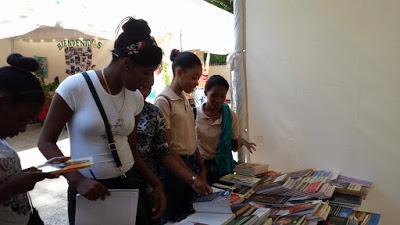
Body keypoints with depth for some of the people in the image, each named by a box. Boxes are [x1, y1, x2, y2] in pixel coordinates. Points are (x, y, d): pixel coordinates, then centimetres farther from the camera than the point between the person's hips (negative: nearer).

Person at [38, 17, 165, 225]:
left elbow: (131, 149, 9)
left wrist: (156, 183, 1)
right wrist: (77, 180, -22)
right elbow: (46, 142, -9)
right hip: (89, 189, -4)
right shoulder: (75, 87, -15)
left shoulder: (135, 97, 0)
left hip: (130, 184, 4)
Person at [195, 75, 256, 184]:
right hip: (200, 166, -1)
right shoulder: (194, 114, -9)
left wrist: (240, 141, -19)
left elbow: (234, 146, 2)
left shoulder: (231, 116, -5)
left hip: (223, 166, 1)